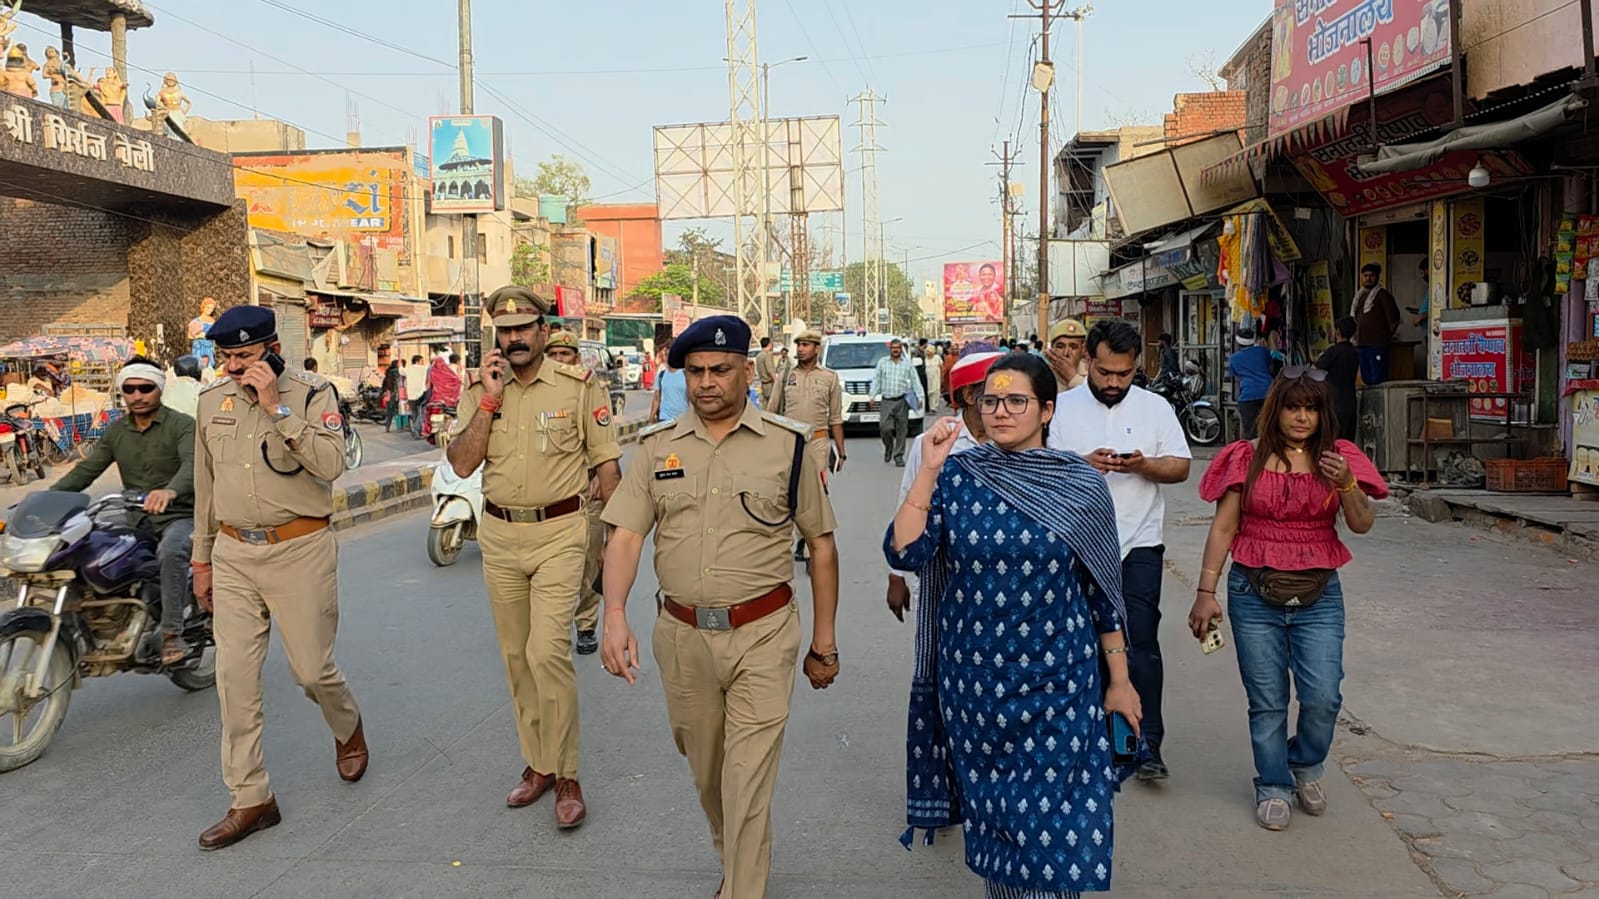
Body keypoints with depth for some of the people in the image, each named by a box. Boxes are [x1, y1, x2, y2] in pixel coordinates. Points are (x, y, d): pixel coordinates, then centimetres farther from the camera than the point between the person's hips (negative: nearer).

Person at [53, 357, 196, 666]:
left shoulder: (182, 425, -6)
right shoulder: (115, 431, 12)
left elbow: (193, 465, -25)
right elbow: (86, 469, 6)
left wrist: (170, 491, -46)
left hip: (179, 515, -7)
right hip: (137, 521, 7)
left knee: (170, 552, -36)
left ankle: (171, 633, -32)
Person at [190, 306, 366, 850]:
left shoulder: (312, 393, -7)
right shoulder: (212, 400, 8)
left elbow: (330, 464, -23)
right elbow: (205, 485, 16)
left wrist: (276, 407, -24)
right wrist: (202, 559, 18)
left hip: (300, 550, -4)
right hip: (234, 554, 4)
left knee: (311, 669, 4)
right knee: (235, 678, 2)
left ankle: (348, 728, 38)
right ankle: (250, 799, 12)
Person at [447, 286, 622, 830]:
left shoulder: (579, 386, -5)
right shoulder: (480, 392, 5)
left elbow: (606, 463, 0)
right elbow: (461, 465, -6)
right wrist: (490, 401, -13)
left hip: (559, 531, -4)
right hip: (499, 535, 5)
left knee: (548, 652, -13)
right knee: (515, 656, 12)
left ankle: (565, 775, 1)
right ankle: (538, 763, 27)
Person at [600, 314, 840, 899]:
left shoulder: (788, 445, -2)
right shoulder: (658, 446, 4)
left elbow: (821, 545, 2)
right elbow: (625, 535, -3)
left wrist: (824, 641, 3)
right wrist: (615, 616, -20)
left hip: (762, 636, -3)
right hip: (681, 635, 4)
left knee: (748, 781, -3)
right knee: (705, 773, 20)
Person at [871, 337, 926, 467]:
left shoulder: (908, 363, 9)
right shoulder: (882, 362, 9)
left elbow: (915, 381, 8)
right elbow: (876, 380, 8)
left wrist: (920, 397, -1)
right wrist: (873, 395, -3)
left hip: (902, 401, 0)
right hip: (886, 401, 0)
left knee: (902, 429, 0)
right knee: (884, 427, -9)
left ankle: (898, 455, 9)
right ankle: (888, 447, 20)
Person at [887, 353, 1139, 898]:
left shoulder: (1081, 486, -3)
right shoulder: (955, 476, -2)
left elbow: (1102, 589, 2)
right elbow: (904, 552, -14)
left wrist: (1119, 680, 4)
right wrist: (928, 470, -18)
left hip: (1056, 684, -1)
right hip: (974, 680, 1)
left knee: (1052, 820, 1)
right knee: (988, 809, 14)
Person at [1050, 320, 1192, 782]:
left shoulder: (1155, 406, 5)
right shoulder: (1063, 407, 2)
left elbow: (1180, 467, 4)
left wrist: (1143, 465, -16)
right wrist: (1083, 464, -20)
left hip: (1139, 544, 0)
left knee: (1140, 643, -5)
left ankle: (1148, 744, 4)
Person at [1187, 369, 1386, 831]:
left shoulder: (1337, 458, 4)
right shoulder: (1249, 458, 0)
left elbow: (1363, 524, -4)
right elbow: (1223, 527, 0)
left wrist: (1346, 484, -23)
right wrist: (1205, 592, -4)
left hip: (1319, 595, 1)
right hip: (1255, 595, -1)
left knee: (1323, 697, -5)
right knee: (1267, 702, 4)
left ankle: (1305, 766, 25)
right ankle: (1273, 788, 23)